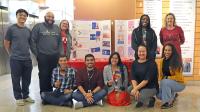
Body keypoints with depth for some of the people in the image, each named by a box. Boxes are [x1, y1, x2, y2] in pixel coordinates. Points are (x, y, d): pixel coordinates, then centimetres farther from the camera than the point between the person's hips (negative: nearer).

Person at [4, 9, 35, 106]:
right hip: (15, 59, -4)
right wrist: (12, 53, 5)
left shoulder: (28, 30, 9)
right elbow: (6, 43, 1)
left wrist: (26, 52, 13)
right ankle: (18, 97, 19)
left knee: (27, 79, 11)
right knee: (16, 79, 5)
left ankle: (26, 95, 27)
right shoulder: (11, 28, -3)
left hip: (27, 59, 4)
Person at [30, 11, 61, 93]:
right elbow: (32, 40, -6)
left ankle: (50, 92, 23)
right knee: (43, 75, 2)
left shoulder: (57, 28, 14)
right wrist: (36, 53, -7)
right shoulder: (38, 26, -1)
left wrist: (58, 52, 7)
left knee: (53, 75, 10)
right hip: (43, 56, -4)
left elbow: (60, 41, 16)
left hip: (55, 56, 4)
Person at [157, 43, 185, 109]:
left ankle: (168, 102, -17)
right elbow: (161, 74, 7)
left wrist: (167, 78, -23)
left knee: (165, 82, -33)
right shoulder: (162, 60, -3)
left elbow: (178, 77, -21)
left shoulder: (176, 61, -22)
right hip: (167, 83, 6)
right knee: (159, 95, -8)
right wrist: (161, 81, -5)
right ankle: (173, 95, 22)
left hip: (179, 83, -6)